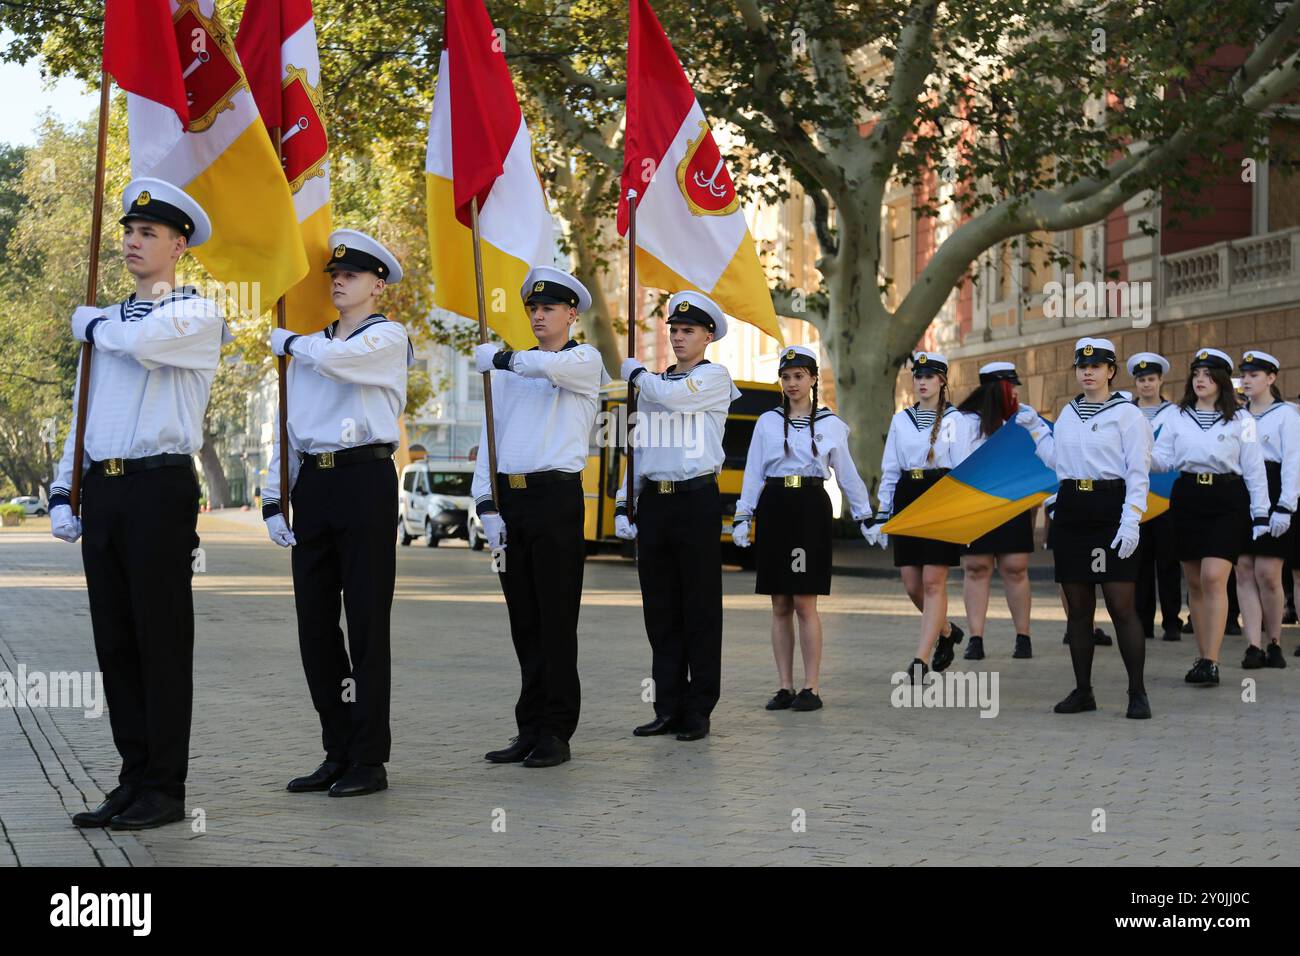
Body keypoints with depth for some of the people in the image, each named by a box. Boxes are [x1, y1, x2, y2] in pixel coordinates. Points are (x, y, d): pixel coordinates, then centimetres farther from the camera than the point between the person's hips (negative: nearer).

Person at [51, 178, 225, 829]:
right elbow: (83, 412, 21)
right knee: (114, 641, 7)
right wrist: (64, 493, 13)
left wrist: (93, 324, -2)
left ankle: (165, 789, 3)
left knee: (161, 641, -3)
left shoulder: (198, 316, -1)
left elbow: (144, 340, -22)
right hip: (101, 489, 7)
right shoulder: (107, 321, 20)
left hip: (160, 487, -6)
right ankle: (134, 780, 15)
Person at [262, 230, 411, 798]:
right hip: (312, 485, 7)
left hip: (365, 480, -7)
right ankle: (337, 754, 15)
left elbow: (334, 358, -21)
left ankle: (370, 761, 0)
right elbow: (289, 425, 18)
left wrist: (290, 343, 1)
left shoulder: (388, 337, 0)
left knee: (366, 621, -4)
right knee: (315, 622, 6)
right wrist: (273, 499, 10)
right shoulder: (312, 344, 20)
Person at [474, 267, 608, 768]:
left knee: (556, 620, -4)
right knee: (523, 621, 7)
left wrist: (497, 357, -8)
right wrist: (487, 505, 0)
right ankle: (530, 731, 12)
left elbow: (551, 366, -22)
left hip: (555, 497, -5)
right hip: (507, 500, 5)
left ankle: (556, 734, 0)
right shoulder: (508, 371, 18)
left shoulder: (586, 360, 4)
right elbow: (489, 438, 11)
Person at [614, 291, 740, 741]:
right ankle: (668, 708, 12)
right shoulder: (653, 382, 17)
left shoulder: (715, 377, -1)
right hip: (654, 501, 6)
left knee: (700, 610, 0)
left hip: (697, 500, -6)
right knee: (660, 610, 6)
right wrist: (624, 504, 13)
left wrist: (636, 373, -2)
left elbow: (674, 395, -21)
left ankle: (698, 711, 5)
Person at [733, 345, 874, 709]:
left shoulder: (830, 424, 6)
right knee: (780, 605, 4)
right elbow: (753, 473, 9)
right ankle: (785, 687, 10)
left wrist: (865, 516, 10)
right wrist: (742, 517, 2)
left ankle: (812, 688, -1)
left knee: (805, 603, -6)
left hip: (811, 509, -2)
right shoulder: (767, 422, 9)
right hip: (773, 508, 2)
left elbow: (847, 474, 11)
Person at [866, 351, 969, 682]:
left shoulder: (955, 420, 1)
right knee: (913, 585, 4)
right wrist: (881, 515, 10)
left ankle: (921, 660, -8)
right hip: (906, 500, 4)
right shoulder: (900, 420, 12)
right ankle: (947, 630, 31)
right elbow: (889, 470, 13)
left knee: (934, 582, -8)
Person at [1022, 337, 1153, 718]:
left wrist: (1131, 522, -16)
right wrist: (1035, 427, 17)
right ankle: (1083, 691, 14)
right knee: (1077, 607, 8)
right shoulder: (1068, 413, 15)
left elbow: (1138, 473, -8)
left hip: (1110, 509, -6)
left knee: (1121, 605, -8)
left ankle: (1137, 693, -3)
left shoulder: (1127, 413, -4)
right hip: (1070, 510, 6)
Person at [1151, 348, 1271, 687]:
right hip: (1187, 498, 4)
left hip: (1227, 501, -4)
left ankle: (1211, 662, -16)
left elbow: (1254, 470, 2)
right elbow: (1162, 460, 6)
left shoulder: (1240, 420, 2)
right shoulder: (1178, 418, 10)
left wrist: (1260, 515, -2)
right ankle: (1203, 657, 16)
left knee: (1214, 578, -15)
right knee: (1195, 582, 7)